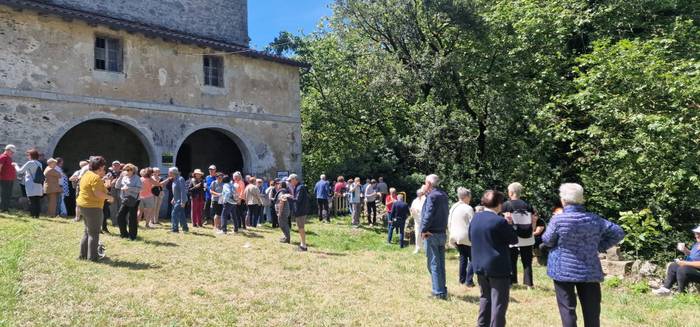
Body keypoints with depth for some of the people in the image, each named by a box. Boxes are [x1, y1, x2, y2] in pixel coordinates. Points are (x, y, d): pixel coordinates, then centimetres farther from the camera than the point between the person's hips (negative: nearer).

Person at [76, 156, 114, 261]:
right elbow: (98, 193, -25)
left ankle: (83, 254, 24)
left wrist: (104, 185, 11)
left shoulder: (86, 174, 13)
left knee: (87, 231, 19)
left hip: (83, 205, 10)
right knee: (94, 233, -1)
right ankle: (92, 256, 3)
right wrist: (109, 197, -10)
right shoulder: (95, 177, -18)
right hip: (92, 207, -10)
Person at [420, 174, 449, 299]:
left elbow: (428, 215, -21)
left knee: (433, 263, -3)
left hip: (431, 234, -8)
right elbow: (446, 212, 14)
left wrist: (423, 230, -14)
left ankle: (439, 292, -1)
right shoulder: (443, 195, 11)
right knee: (440, 263, 15)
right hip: (442, 233, 8)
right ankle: (442, 290, 23)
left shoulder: (431, 196, -15)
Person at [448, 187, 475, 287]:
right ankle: (469, 281, 0)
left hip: (456, 237, 7)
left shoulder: (453, 207, 5)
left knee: (462, 257, 18)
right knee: (472, 259, 5)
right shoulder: (468, 208, -15)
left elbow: (449, 223, 11)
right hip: (467, 237, -6)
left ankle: (462, 279, 20)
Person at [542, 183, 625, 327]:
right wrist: (600, 247, 8)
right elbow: (618, 233, 5)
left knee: (568, 310, 6)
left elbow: (547, 241, -2)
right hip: (589, 271, 3)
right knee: (591, 311, 11)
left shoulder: (558, 220, -14)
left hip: (563, 271, -3)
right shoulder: (594, 219, -1)